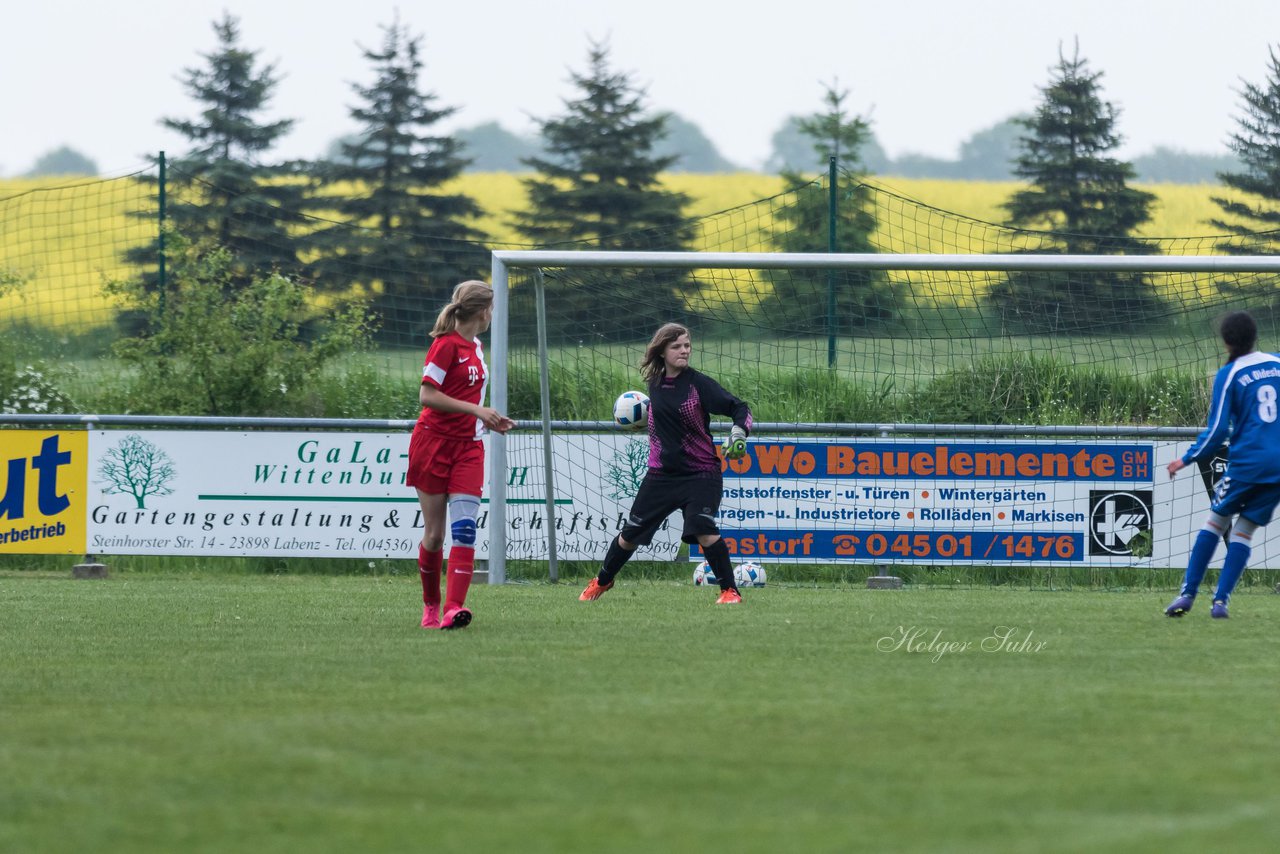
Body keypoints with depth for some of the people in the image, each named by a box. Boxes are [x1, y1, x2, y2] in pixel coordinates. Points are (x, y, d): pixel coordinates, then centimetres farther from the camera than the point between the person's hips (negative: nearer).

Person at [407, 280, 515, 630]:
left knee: (464, 527, -12)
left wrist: (489, 419, 14)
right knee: (434, 533, 1)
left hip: (468, 447, 6)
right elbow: (427, 395, -17)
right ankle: (431, 605, 21)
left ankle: (454, 609, -22)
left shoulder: (476, 348, 14)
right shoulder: (446, 344, -10)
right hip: (434, 442, -6)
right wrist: (476, 409, -20)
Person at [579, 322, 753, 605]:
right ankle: (602, 582, 37)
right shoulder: (656, 384, 4)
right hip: (662, 473, 5)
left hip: (700, 473, -5)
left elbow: (739, 409, -14)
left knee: (703, 529, -27)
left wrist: (738, 433, -31)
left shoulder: (698, 383, -11)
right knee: (631, 533, 14)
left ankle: (730, 590, -14)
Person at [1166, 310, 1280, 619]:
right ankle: (1221, 600, 1)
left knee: (1215, 522, 12)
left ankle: (1188, 594, 8)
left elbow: (1217, 431, -7)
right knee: (1243, 531, 9)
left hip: (1246, 463, -3)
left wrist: (1187, 460, 4)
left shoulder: (1228, 376, -5)